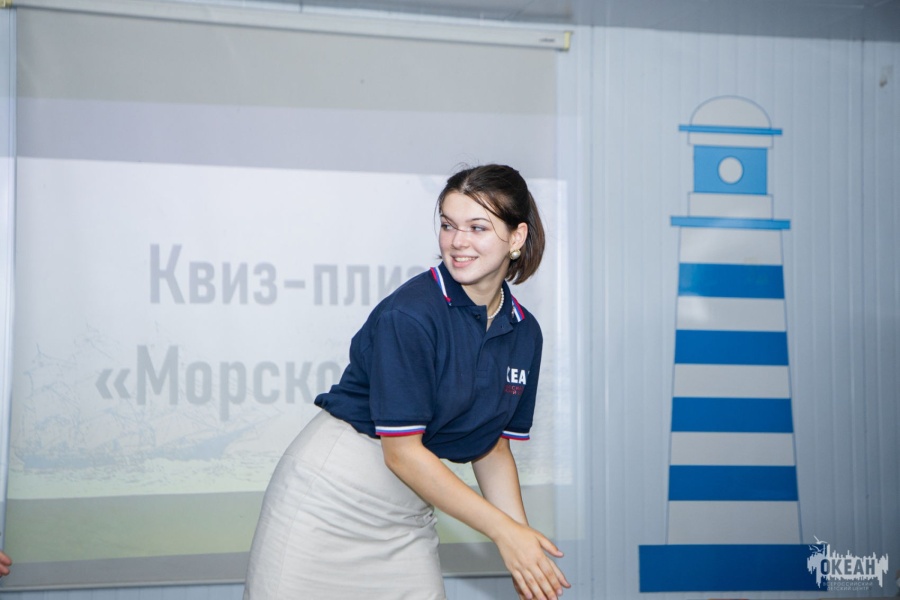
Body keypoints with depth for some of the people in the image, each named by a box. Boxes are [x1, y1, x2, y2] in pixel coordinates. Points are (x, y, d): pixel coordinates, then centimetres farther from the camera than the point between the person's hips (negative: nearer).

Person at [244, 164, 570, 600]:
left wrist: (524, 542, -1)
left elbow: (492, 447, 10)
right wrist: (504, 530, -15)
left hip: (409, 512, 6)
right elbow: (402, 451, -18)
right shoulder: (409, 314, -18)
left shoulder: (524, 334, 3)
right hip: (332, 491, -5)